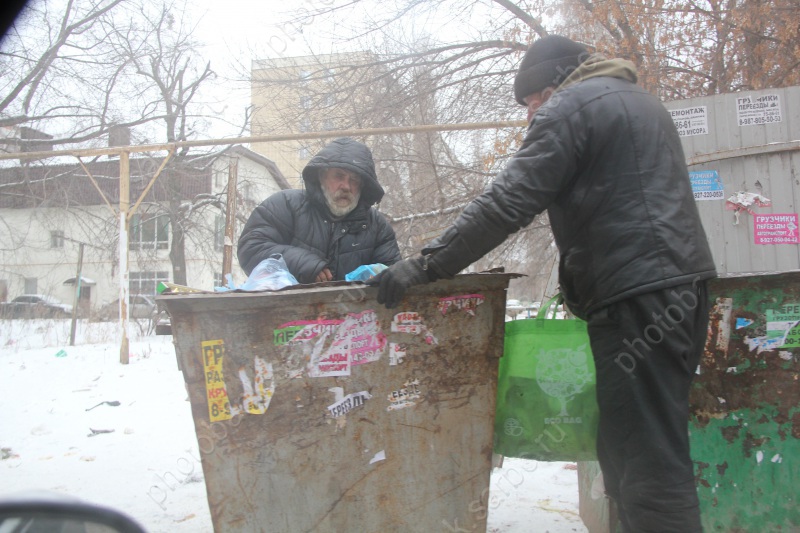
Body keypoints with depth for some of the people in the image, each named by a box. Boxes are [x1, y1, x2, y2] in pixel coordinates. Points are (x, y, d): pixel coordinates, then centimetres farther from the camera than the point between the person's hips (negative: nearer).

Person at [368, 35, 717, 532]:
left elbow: (507, 203, -14)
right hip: (682, 285, 10)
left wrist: (426, 264, -13)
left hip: (637, 298, -10)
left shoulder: (568, 105, -4)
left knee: (649, 468, -8)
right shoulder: (641, 100, 25)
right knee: (643, 450, 13)